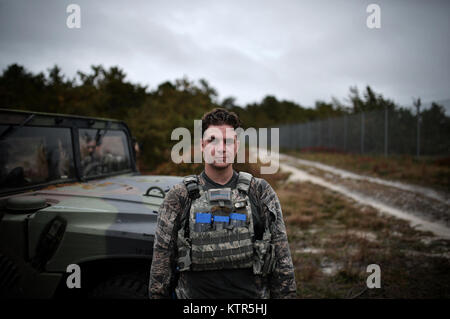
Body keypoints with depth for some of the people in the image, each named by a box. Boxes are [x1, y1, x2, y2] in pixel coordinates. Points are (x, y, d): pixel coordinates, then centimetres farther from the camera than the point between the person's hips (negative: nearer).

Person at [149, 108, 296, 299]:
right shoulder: (178, 197, -2)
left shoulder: (261, 192, 0)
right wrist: (157, 295, 0)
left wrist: (286, 294, -1)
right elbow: (161, 258, 1)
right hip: (194, 293, 0)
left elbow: (282, 258, 2)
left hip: (251, 293, 1)